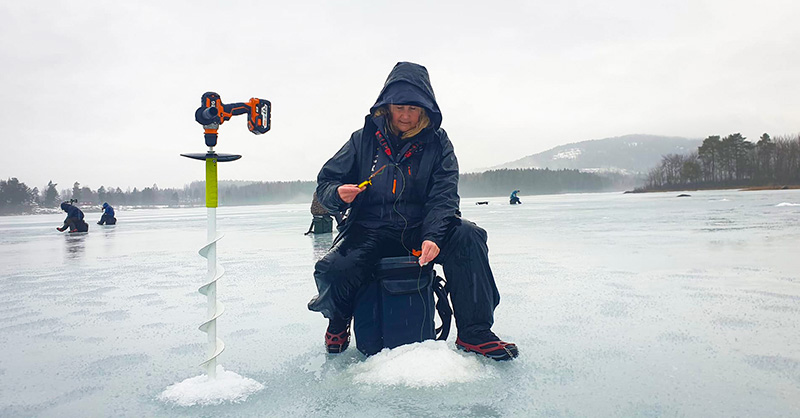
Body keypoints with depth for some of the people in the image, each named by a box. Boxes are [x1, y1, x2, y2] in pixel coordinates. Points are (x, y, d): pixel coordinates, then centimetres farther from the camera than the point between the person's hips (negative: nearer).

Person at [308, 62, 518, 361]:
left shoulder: (436, 142, 3)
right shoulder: (364, 139, 3)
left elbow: (444, 195, -8)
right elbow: (325, 182, 6)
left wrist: (433, 236, -27)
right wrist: (338, 194, -19)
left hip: (420, 228, 1)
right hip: (370, 231, 0)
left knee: (467, 236, -29)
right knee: (333, 271, -30)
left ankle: (474, 332, -20)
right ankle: (338, 320, 8)